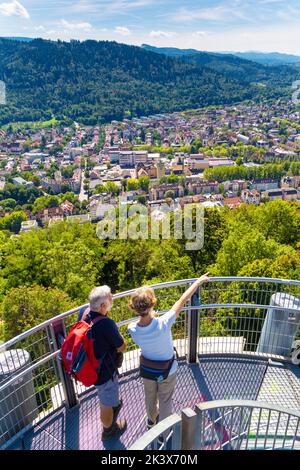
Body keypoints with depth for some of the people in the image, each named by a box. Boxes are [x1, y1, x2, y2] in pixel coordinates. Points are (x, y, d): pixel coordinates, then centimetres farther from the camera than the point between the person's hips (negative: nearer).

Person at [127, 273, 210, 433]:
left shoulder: (132, 329, -30)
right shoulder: (163, 324, -39)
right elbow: (182, 301, -28)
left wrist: (150, 316, 1)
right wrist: (198, 282, -18)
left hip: (147, 370, 3)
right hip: (166, 371, -3)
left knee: (150, 397, 30)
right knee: (165, 401, 23)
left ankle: (151, 421, 58)